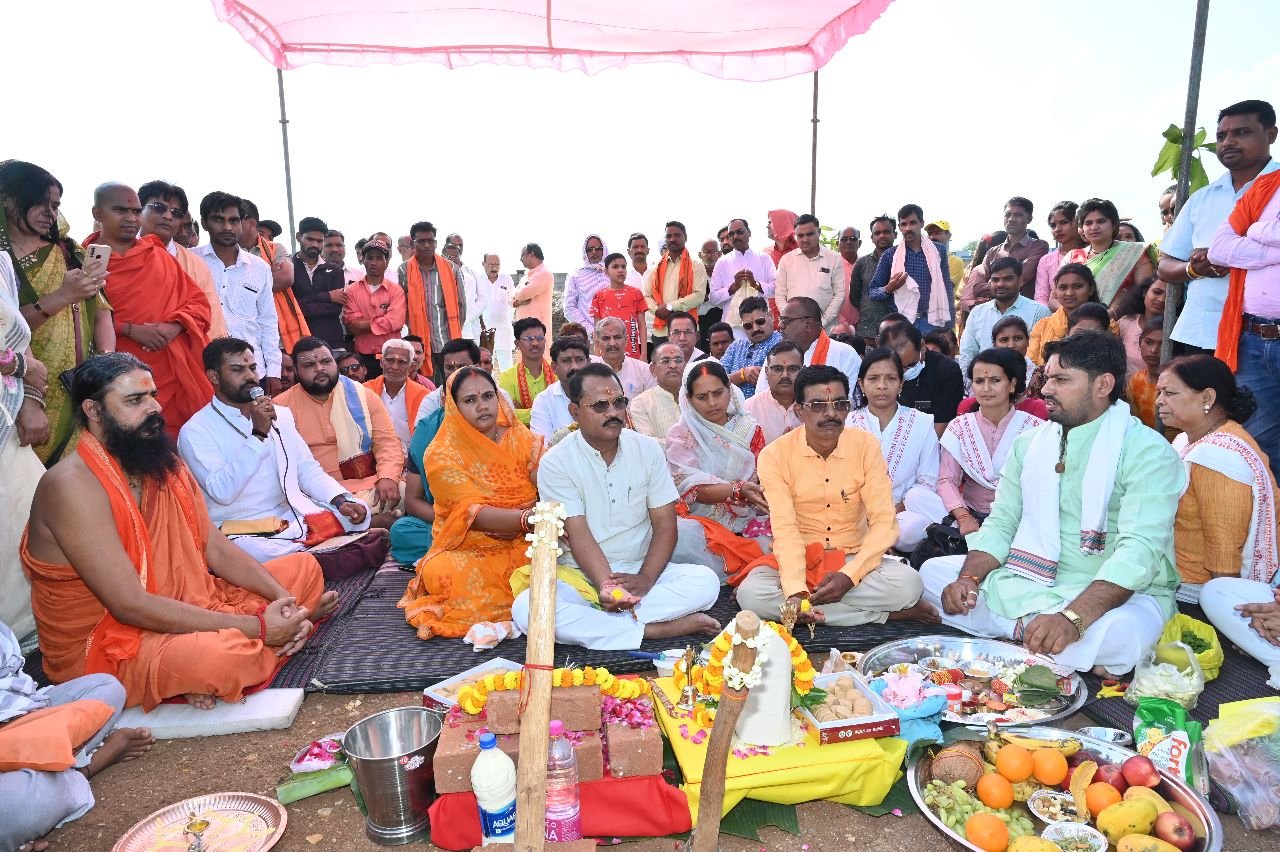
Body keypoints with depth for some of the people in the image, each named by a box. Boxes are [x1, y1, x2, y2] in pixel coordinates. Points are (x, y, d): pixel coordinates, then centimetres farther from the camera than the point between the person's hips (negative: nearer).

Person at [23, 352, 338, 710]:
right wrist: (256, 626, -28)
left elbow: (217, 548, 5)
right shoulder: (73, 485, -22)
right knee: (221, 656, -37)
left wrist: (281, 598, -13)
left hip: (185, 608, 8)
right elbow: (131, 605, -28)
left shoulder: (165, 464, 3)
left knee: (303, 567, 10)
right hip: (104, 646, -8)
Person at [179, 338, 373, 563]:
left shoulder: (280, 415, 13)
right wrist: (258, 434, -22)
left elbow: (307, 468, 12)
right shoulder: (195, 431, -6)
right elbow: (222, 492, -18)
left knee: (357, 513, -14)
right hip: (244, 534, -5)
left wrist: (341, 500, -6)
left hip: (293, 516, 5)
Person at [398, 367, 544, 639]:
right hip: (470, 551, -2)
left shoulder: (522, 439, 5)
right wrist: (526, 519, -36)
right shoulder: (441, 455, -5)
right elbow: (472, 513, -19)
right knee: (441, 572, -32)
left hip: (525, 546, 2)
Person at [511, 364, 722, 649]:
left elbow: (665, 525, -2)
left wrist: (645, 579, -18)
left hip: (640, 570, 2)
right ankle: (655, 630, -25)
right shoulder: (555, 462, -7)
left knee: (705, 581, -23)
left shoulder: (648, 449, 2)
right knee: (526, 607, -32)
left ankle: (592, 622, -22)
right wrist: (606, 585, -31)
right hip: (580, 574, -2)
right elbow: (579, 534, -15)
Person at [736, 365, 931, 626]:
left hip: (854, 559, 0)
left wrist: (849, 575, -26)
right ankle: (883, 615, -22)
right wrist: (795, 590, -34)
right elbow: (785, 529, -17)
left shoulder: (866, 446, -7)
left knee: (908, 583, -29)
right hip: (799, 559, 1)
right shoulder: (775, 455, -11)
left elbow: (884, 522, -11)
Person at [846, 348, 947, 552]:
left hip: (905, 511, 1)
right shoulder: (847, 423, 7)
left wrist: (897, 509, -12)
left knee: (916, 525, -34)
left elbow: (927, 482, 3)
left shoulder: (922, 423, 8)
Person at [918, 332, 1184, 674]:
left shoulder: (1148, 452, -14)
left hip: (1119, 592, -5)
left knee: (1114, 636, -39)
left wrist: (1073, 617, -39)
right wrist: (969, 578, -14)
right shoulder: (1029, 444, 6)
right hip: (1032, 580, 6)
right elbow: (1001, 524, 6)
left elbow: (1139, 550, -26)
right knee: (934, 572, -5)